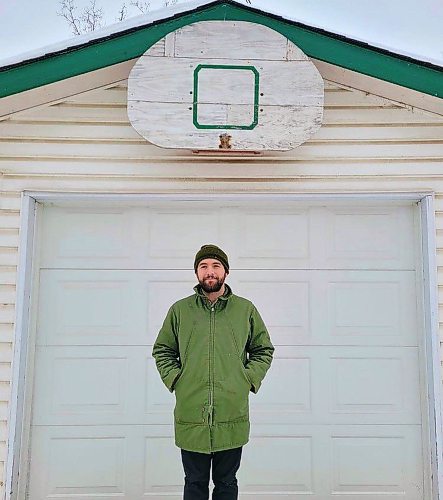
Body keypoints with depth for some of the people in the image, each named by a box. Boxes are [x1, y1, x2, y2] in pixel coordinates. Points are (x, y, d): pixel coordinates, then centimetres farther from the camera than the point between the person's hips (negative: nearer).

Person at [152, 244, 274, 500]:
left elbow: (264, 350, 10)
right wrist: (175, 380, -2)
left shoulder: (246, 309, 2)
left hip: (232, 418, 0)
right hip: (190, 417, 0)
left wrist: (248, 380, -2)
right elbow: (162, 351, 11)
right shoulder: (179, 310, 2)